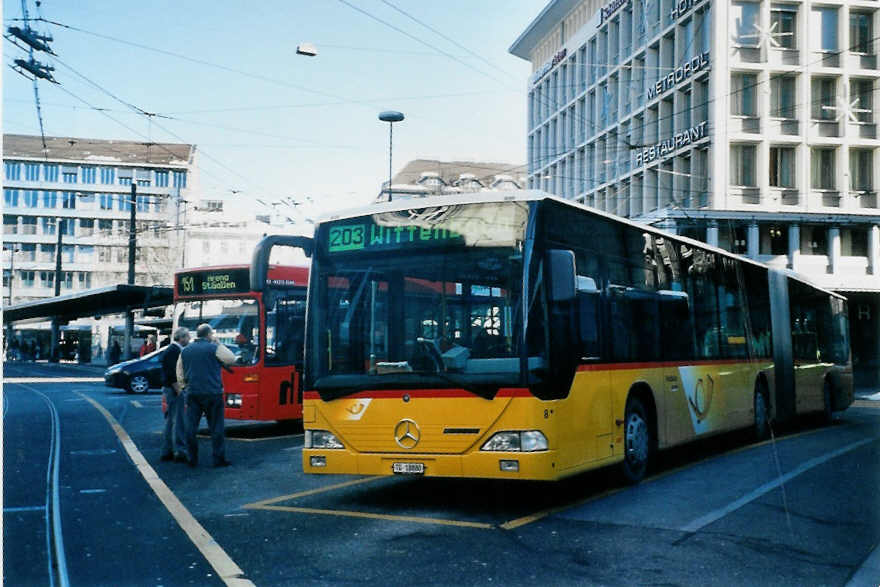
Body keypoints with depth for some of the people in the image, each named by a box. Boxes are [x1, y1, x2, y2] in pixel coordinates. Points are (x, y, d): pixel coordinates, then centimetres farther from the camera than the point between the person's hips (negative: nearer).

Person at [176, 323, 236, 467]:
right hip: (212, 393, -4)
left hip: (192, 394, 4)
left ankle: (192, 459, 10)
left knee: (191, 428, 8)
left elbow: (180, 376, 11)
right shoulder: (214, 348, -7)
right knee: (216, 428, 3)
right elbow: (231, 359, 3)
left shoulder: (185, 351, 9)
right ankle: (219, 459, 4)